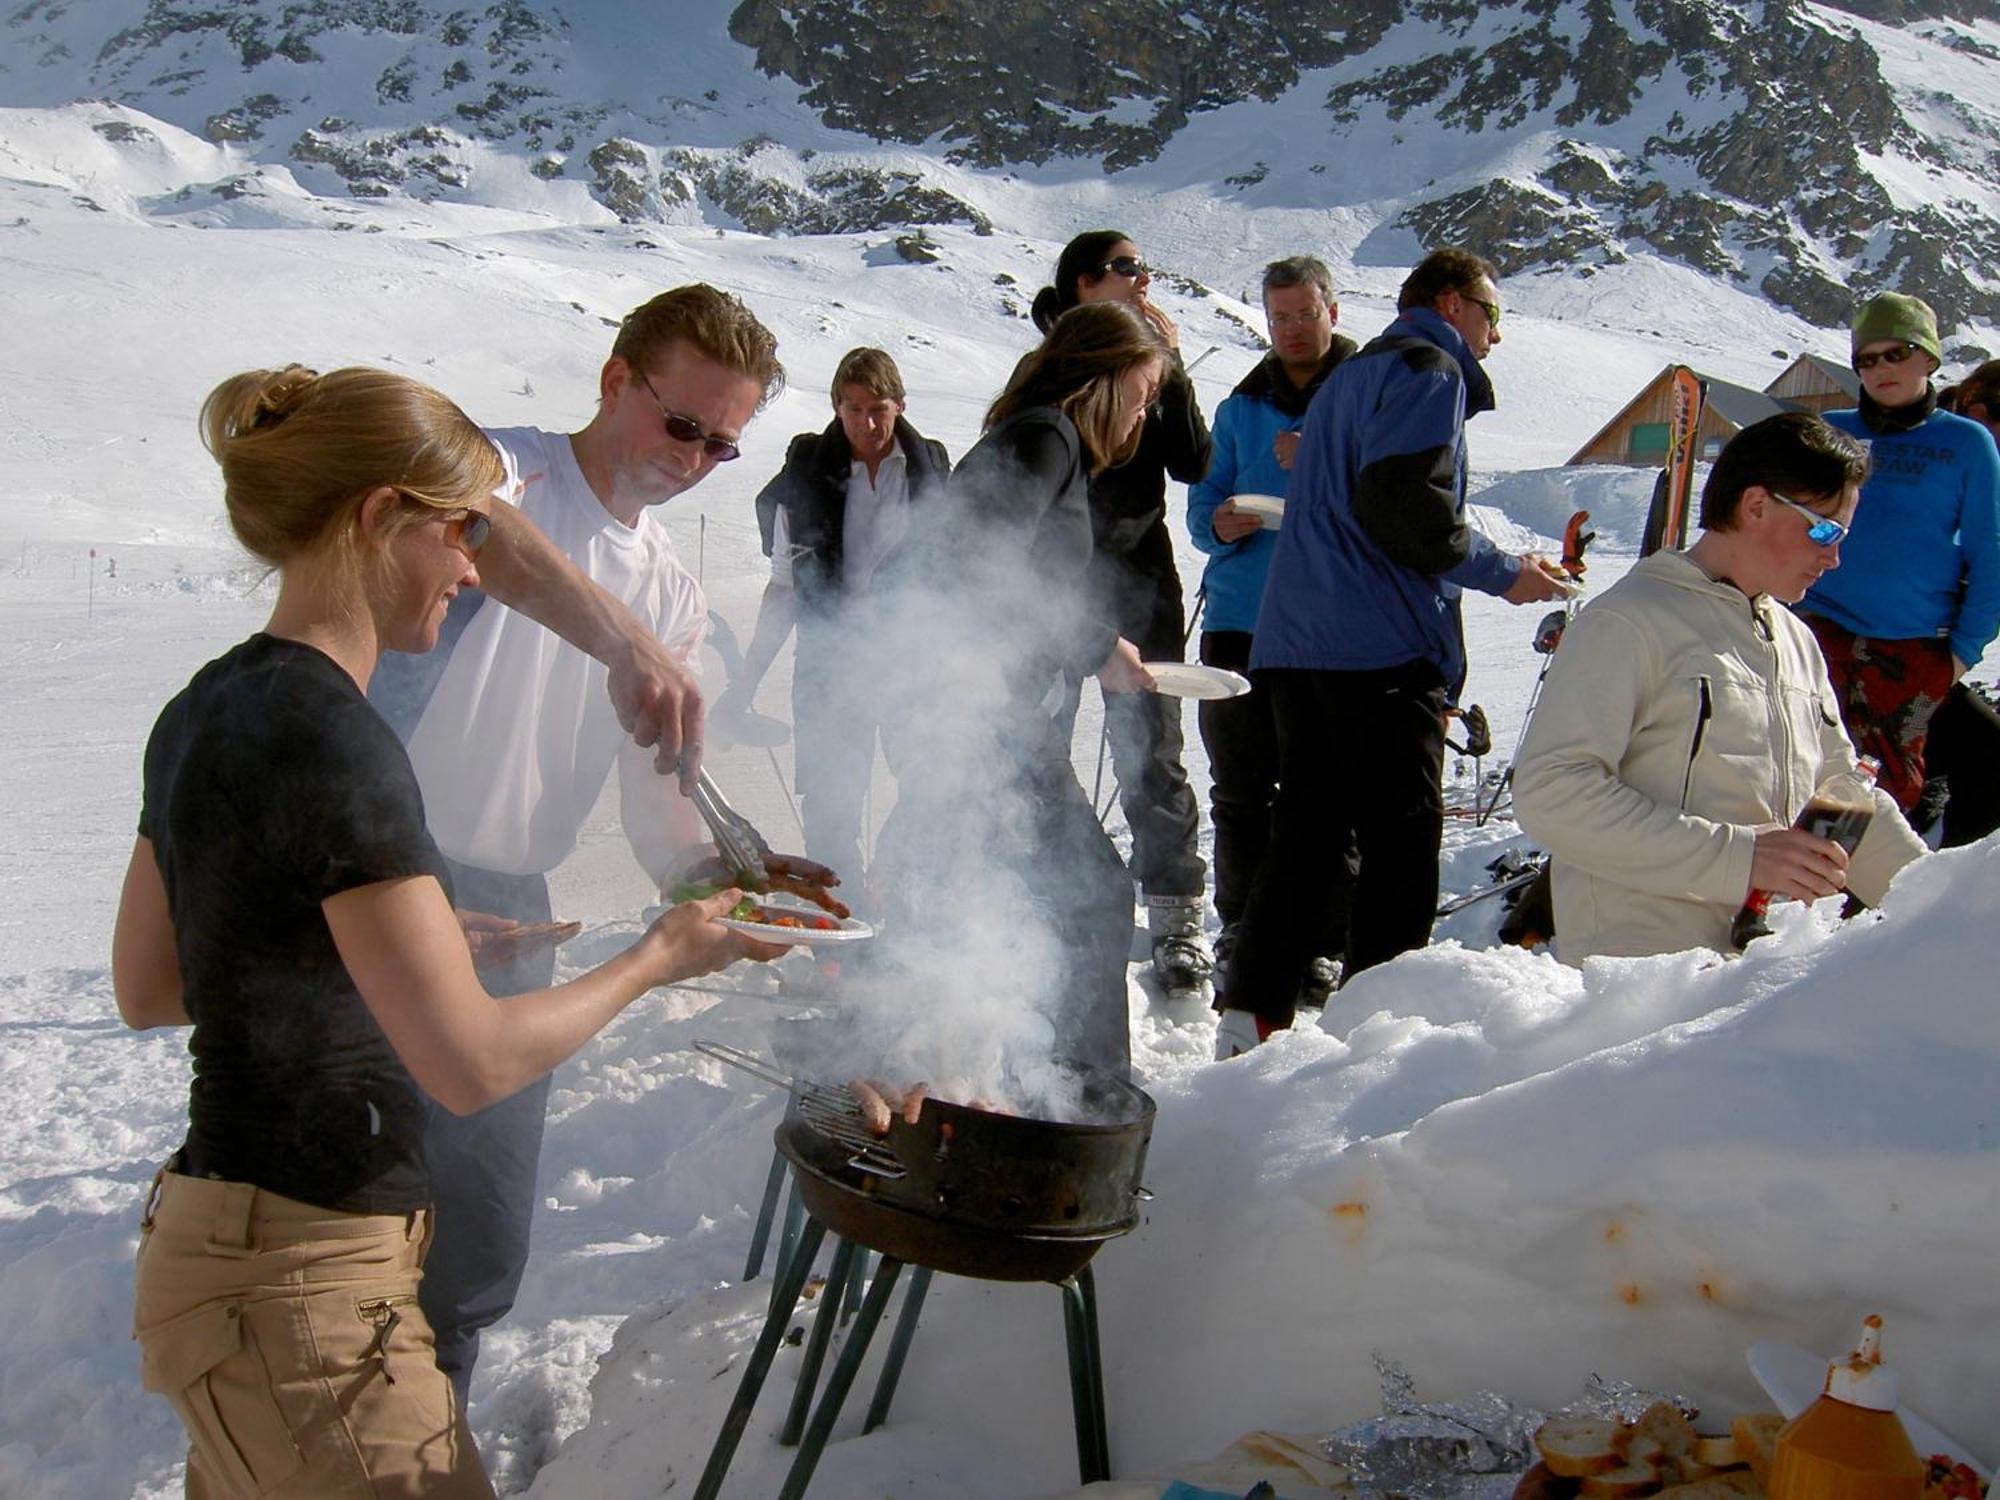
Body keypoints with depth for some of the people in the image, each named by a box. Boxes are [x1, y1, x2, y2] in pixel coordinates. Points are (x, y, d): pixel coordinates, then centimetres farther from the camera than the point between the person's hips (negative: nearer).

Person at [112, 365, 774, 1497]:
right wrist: (655, 959, -5)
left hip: (209, 1227, 9)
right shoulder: (330, 736, -21)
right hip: (301, 1292, -9)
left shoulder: (206, 713, 7)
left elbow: (147, 989, 17)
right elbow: (473, 1062, -21)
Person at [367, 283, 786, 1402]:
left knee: (481, 1247, 13)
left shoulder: (674, 595, 13)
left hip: (508, 913, 6)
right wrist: (617, 629, -45)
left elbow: (656, 806, 10)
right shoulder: (510, 466, -6)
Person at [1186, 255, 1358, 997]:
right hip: (1239, 626, 3)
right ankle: (1241, 941, 17)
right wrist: (1218, 523, -7)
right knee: (1239, 793, 6)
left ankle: (1317, 945, 5)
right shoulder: (1242, 407, 18)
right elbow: (1203, 501, 16)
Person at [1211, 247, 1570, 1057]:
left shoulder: (1350, 376, 27)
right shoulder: (1430, 372, -2)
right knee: (1403, 838, -4)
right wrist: (1500, 571, -7)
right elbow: (1405, 502, -17)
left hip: (1292, 643, 9)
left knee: (1308, 830, 10)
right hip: (1383, 648, -9)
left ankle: (1250, 1014, 8)